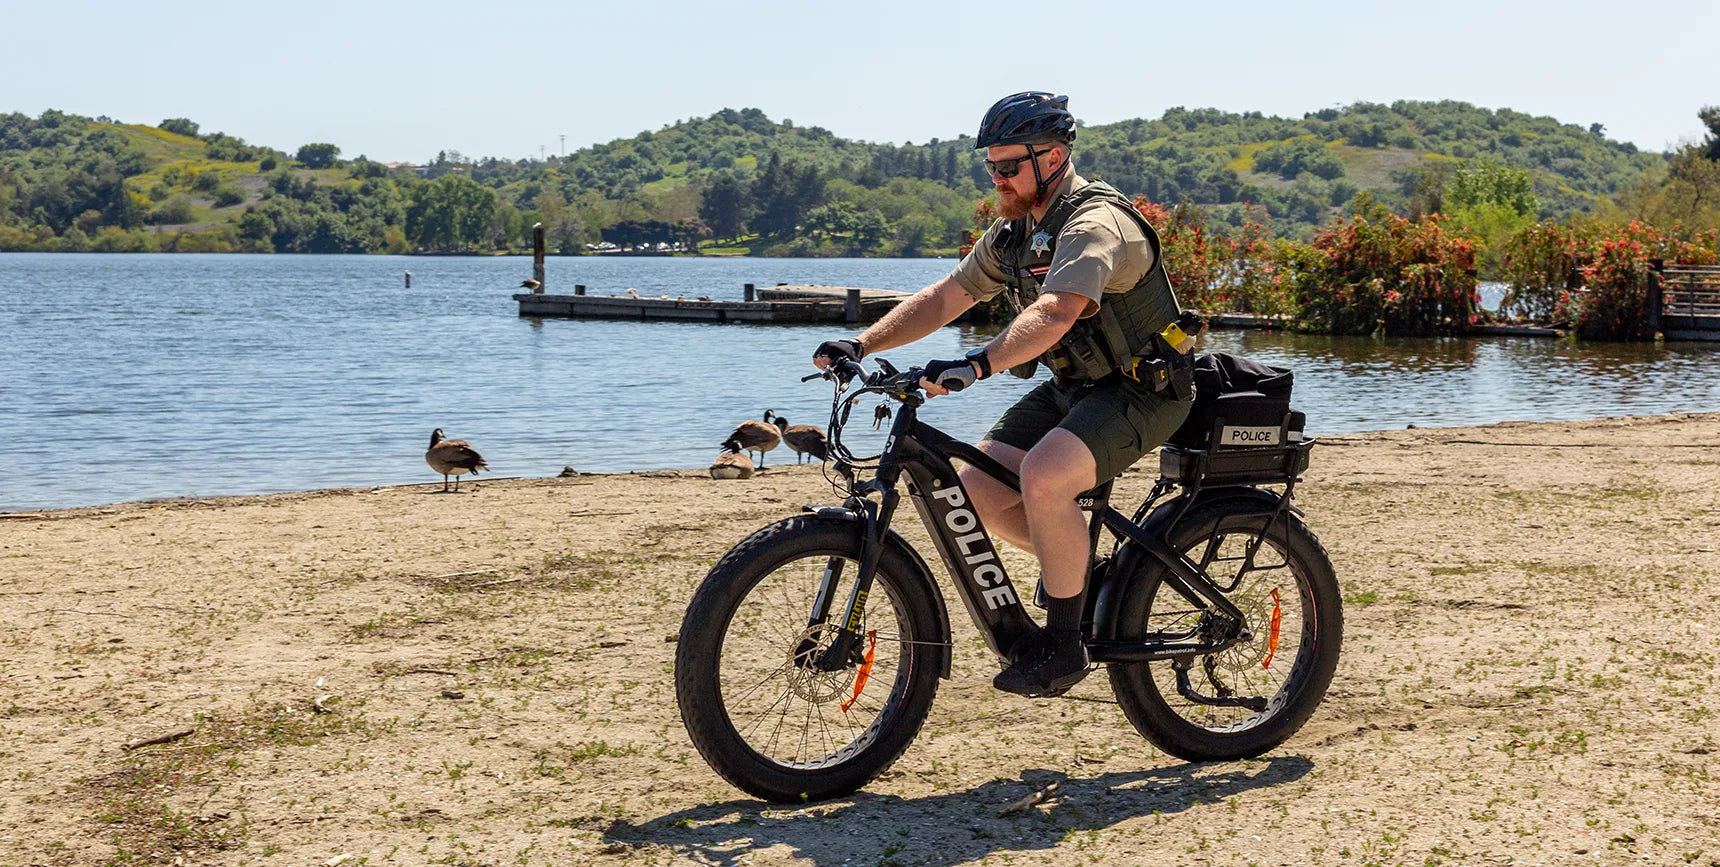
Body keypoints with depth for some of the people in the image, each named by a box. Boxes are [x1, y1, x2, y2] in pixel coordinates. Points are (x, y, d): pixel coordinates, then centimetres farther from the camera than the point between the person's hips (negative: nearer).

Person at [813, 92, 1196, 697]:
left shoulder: (1095, 224, -22)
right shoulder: (1015, 232, 6)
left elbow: (1053, 314, -40)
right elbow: (945, 297, 9)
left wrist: (977, 365, -52)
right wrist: (859, 345, -2)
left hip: (1142, 390, -9)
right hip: (1072, 388, 9)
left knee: (1043, 476, -32)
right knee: (976, 490, -5)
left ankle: (1063, 644, -18)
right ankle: (1076, 563, 19)